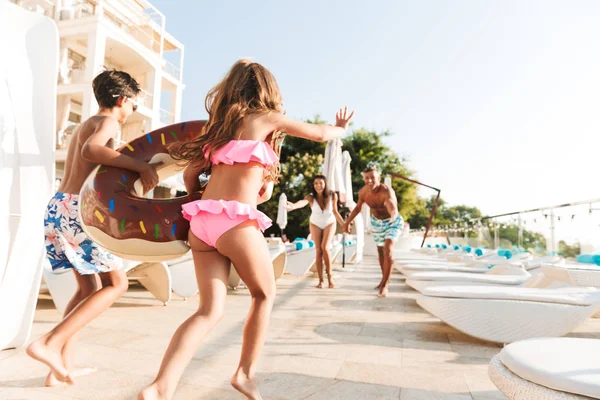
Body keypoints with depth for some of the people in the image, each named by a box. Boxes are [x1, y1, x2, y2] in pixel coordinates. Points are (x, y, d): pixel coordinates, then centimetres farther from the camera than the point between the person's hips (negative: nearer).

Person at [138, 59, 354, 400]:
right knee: (265, 295, 17)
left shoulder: (222, 125, 20)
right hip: (236, 221, -6)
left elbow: (190, 174, 18)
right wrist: (341, 128, 37)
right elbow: (320, 134, 16)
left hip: (201, 222, 6)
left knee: (211, 309, 8)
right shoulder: (266, 118, 5)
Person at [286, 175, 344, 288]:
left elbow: (335, 211, -5)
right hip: (315, 225, 1)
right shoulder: (311, 197, -26)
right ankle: (320, 280, 8)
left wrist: (343, 224, -1)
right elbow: (303, 202, -49)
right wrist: (293, 206, -71)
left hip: (329, 223, 0)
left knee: (325, 248, -19)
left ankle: (329, 276, -4)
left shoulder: (333, 195, -20)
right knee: (319, 250, -1)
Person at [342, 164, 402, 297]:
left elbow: (394, 210, -56)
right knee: (380, 251, 19)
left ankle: (385, 285, -13)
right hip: (376, 222, 5)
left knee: (388, 250, -23)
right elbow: (358, 207, 3)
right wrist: (347, 222, 5)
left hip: (393, 222, -5)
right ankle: (384, 279, 39)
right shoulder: (363, 192, -19)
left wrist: (393, 215, -78)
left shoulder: (387, 191, -37)